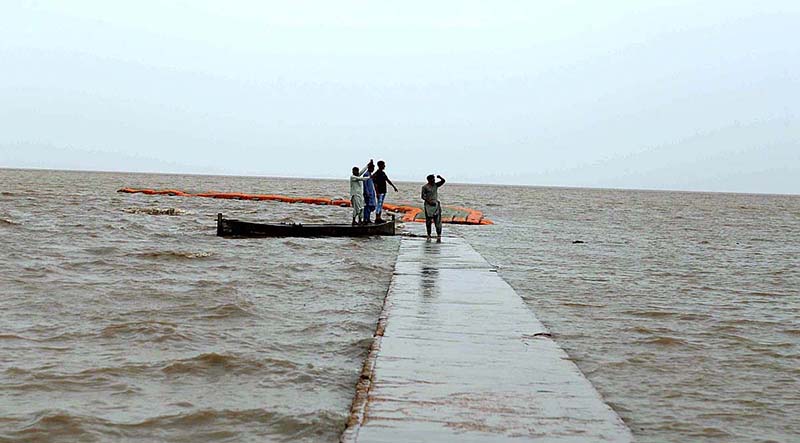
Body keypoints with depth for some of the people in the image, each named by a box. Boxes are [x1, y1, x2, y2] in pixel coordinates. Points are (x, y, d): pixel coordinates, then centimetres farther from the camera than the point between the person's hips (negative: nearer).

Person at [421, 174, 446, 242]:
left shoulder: (436, 185, 9)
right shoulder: (425, 187, -3)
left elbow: (443, 181, 1)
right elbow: (423, 196, -7)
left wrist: (440, 177, -19)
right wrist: (429, 201, -21)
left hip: (436, 204, 3)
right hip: (428, 205, -3)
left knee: (437, 221, -6)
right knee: (428, 221, 4)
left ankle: (439, 237, -9)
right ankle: (429, 236, 14)